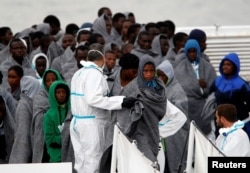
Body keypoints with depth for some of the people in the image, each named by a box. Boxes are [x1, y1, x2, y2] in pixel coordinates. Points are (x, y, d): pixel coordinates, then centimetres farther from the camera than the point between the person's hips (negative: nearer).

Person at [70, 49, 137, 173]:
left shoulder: (78, 73, 13)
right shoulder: (95, 74, -12)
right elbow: (93, 99, -24)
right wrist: (121, 101, -26)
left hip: (77, 121, 9)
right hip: (91, 124, -9)